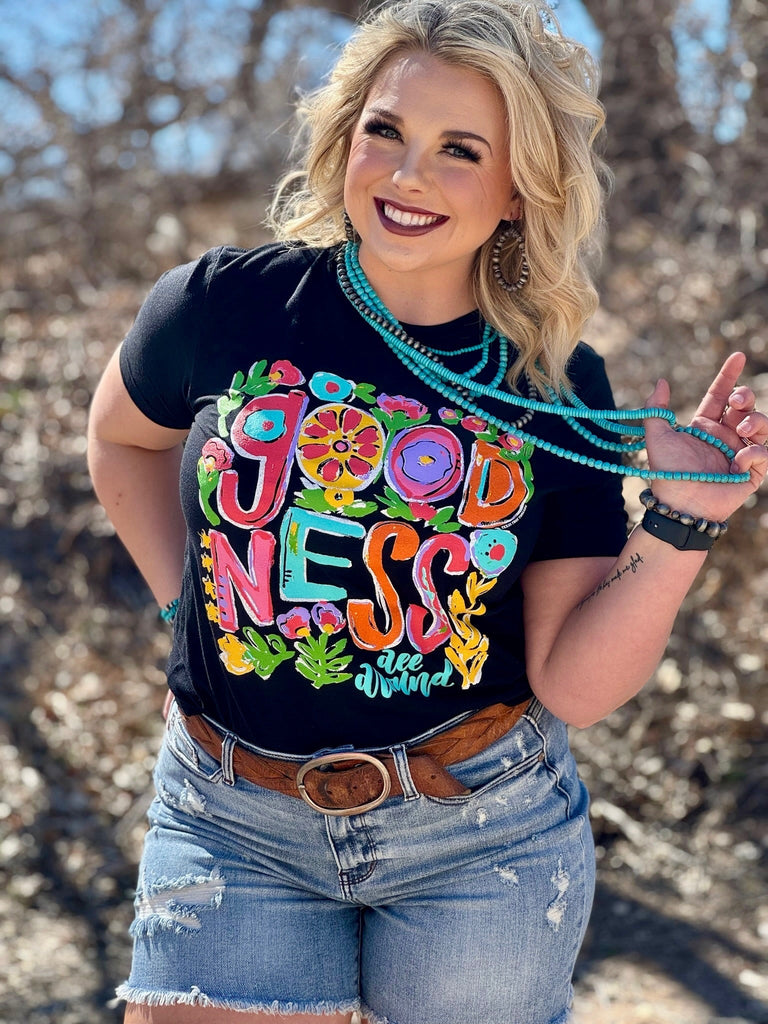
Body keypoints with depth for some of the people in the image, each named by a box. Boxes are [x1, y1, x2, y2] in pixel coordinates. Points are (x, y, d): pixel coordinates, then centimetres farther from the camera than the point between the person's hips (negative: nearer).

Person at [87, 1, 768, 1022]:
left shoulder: (561, 390, -7)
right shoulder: (224, 305, -9)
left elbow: (575, 683, -8)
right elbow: (123, 438, 13)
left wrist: (681, 520, -20)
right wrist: (185, 594, 2)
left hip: (483, 834, 1)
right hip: (233, 824, 0)